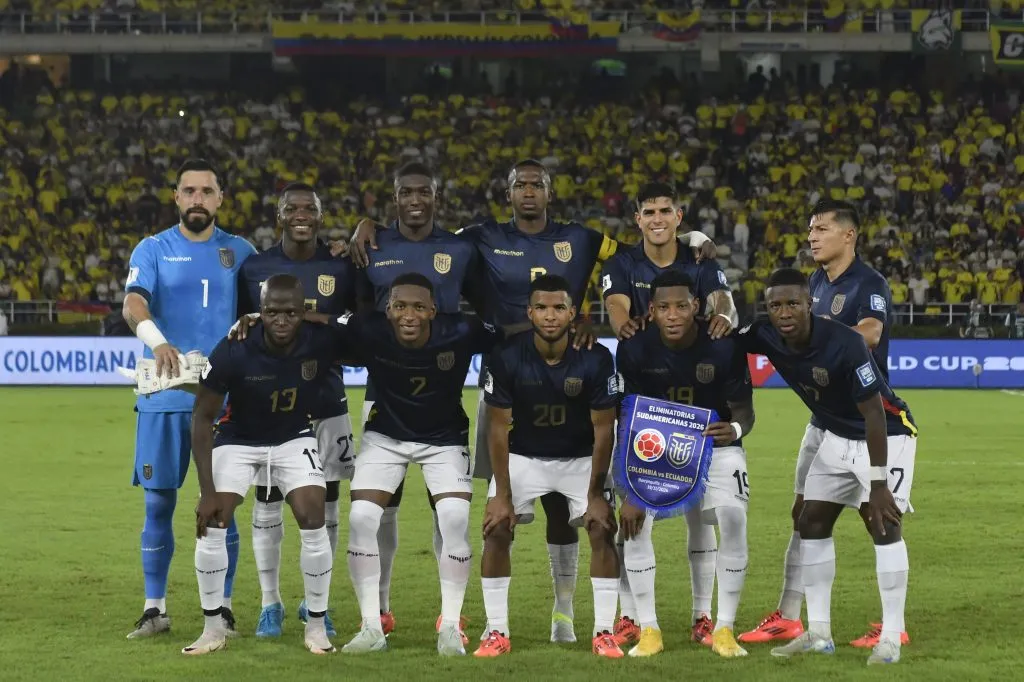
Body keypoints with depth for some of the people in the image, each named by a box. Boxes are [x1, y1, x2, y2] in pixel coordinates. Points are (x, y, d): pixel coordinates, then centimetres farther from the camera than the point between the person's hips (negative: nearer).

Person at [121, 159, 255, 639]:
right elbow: (133, 303, -12)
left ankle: (223, 607, 11)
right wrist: (156, 341, -32)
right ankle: (155, 608, 11)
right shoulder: (153, 250, 4)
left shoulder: (240, 252, 10)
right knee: (158, 503, 3)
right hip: (163, 396, 0)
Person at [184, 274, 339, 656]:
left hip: (295, 439, 1)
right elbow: (202, 417, -19)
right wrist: (207, 490, -21)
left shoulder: (322, 343, -26)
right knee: (210, 525, -12)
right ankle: (213, 629, 3)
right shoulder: (233, 353, -30)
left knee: (313, 521, -14)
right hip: (238, 440, -1)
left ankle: (317, 626, 2)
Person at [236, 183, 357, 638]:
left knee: (325, 502, 4)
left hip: (326, 404, 0)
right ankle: (270, 604, 12)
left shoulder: (341, 270, 3)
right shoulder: (254, 269, 2)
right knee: (267, 502, 2)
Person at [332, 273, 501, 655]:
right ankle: (371, 628, 0)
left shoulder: (460, 333, -27)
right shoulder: (370, 332, -27)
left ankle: (450, 627, -3)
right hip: (385, 435, 1)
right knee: (361, 519, -12)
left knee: (455, 519, -17)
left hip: (445, 438, -1)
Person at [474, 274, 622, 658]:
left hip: (581, 458, 0)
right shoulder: (507, 358, -22)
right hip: (524, 457, 0)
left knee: (603, 529, -15)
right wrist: (502, 493, -16)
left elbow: (603, 430, -14)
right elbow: (498, 428, -14)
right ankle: (497, 632, -5)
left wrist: (595, 493, -15)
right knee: (496, 529, -14)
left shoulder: (595, 360, -23)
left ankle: (604, 632, -5)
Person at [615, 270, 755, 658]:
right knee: (634, 523, -20)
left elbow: (744, 410, -14)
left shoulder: (724, 347, -22)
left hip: (715, 445, -1)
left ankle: (724, 629, -8)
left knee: (734, 521, -24)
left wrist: (734, 429, -41)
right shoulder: (635, 349, -19)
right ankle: (648, 630, -5)